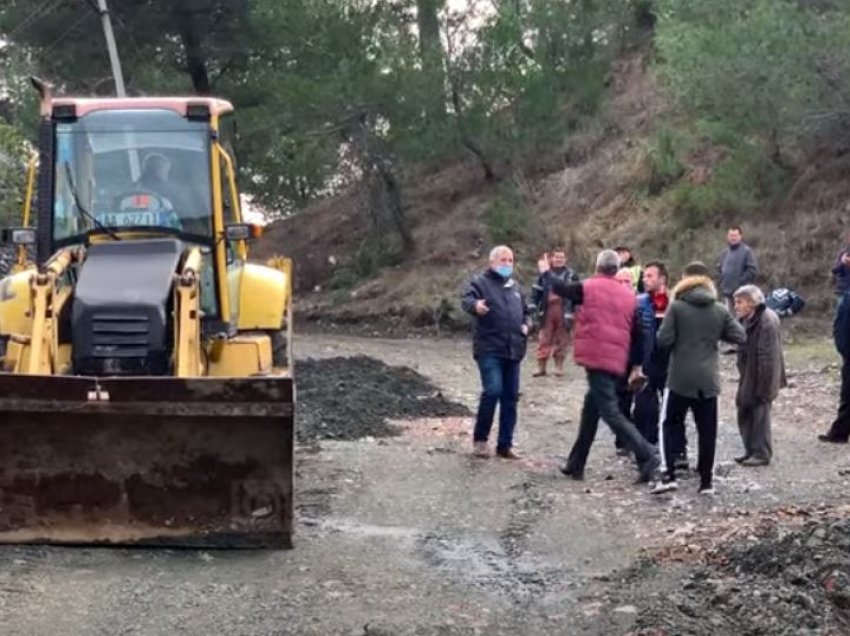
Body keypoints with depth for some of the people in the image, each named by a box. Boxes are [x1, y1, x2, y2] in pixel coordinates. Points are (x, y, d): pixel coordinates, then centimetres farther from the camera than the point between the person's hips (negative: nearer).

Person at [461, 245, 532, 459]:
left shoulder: (515, 287, 19)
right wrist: (475, 305, -43)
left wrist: (526, 324, 8)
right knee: (492, 391, -19)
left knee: (510, 397, 7)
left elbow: (526, 312, 30)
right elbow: (466, 300, -20)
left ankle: (505, 445, 16)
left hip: (513, 351, 6)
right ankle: (480, 438, -2)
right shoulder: (481, 282, -1)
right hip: (489, 349, -6)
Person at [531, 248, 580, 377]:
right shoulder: (545, 273, 7)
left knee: (562, 339, 6)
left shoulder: (571, 275, 2)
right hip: (547, 310, 1)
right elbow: (536, 291, 7)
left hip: (564, 311, -1)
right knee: (544, 339, 1)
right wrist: (533, 307, -2)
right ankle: (541, 366, 5)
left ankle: (559, 366, 16)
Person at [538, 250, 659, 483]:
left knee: (610, 412, -8)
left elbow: (561, 289, 16)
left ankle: (647, 456, -20)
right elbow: (637, 335, 12)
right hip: (617, 362, 6)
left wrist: (546, 271, 35)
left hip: (595, 358, -6)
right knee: (590, 409, 17)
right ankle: (576, 464, 23)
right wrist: (635, 366, 20)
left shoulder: (588, 288, -2)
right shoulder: (629, 295, 10)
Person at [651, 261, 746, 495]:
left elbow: (663, 340, -12)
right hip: (708, 379, 2)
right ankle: (706, 481, 10)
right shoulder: (720, 310, 3)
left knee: (672, 424, 10)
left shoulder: (677, 307, -8)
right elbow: (740, 337, 2)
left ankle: (669, 475, -1)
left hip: (681, 378, -2)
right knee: (707, 430, 8)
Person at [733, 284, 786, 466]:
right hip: (748, 376, 9)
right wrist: (743, 374, 13)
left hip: (761, 377, -9)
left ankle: (762, 453, 9)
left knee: (760, 414, -1)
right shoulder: (745, 320, 7)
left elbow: (768, 356, -22)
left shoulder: (767, 321, -21)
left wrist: (764, 385, -22)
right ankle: (750, 450, 24)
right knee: (744, 413, 13)